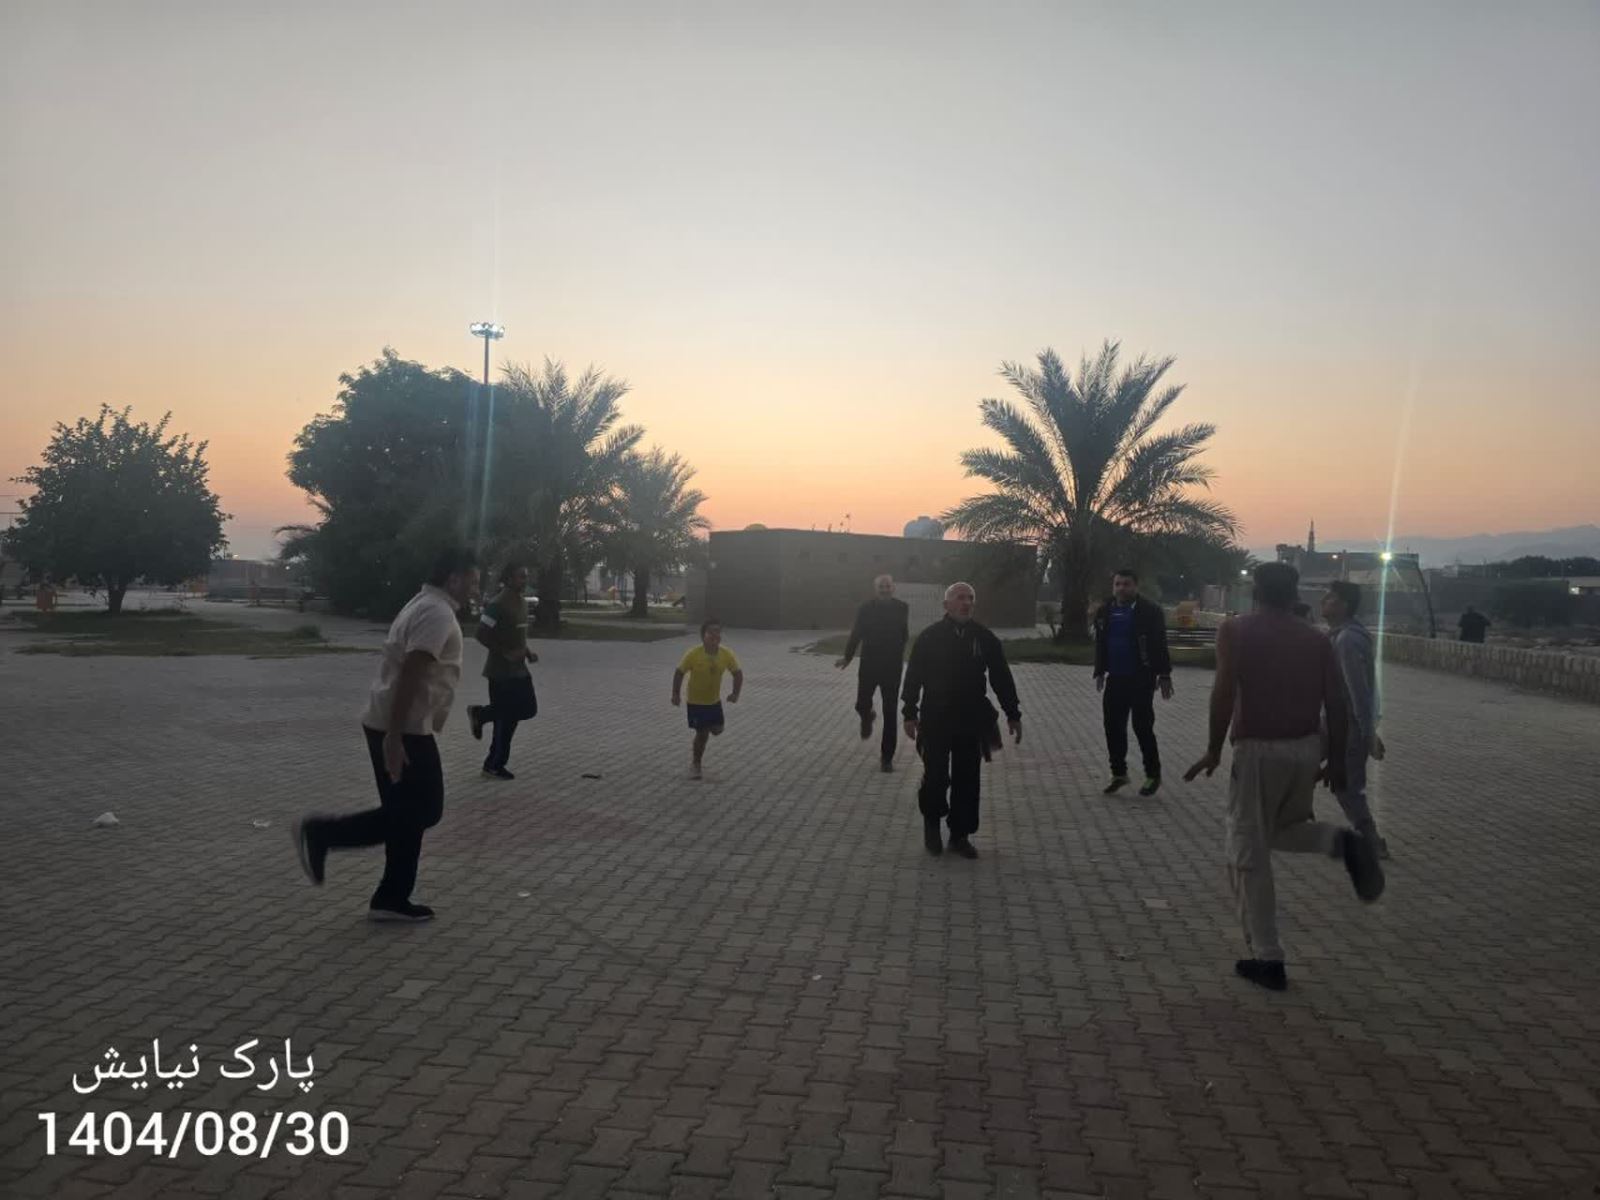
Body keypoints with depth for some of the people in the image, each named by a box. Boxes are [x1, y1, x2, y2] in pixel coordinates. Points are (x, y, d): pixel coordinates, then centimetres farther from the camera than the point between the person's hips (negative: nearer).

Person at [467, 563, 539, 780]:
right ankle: (494, 766, 12)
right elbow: (482, 635, -19)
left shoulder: (522, 603, 10)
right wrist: (506, 653, -22)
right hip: (501, 671, -9)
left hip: (519, 669, 9)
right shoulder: (497, 605, -18)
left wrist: (527, 652, 5)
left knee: (529, 709, 10)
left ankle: (480, 714, 25)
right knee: (505, 718, -2)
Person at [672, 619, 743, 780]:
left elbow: (738, 673, -3)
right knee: (702, 733, -1)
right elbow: (679, 673, -14)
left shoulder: (726, 654, -16)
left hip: (714, 700, 4)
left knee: (717, 730, 7)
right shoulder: (694, 654, -25)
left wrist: (735, 693, -11)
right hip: (696, 701, -4)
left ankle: (698, 750, 39)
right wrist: (676, 694, -14)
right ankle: (696, 763, 21)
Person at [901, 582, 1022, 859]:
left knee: (967, 781, 5)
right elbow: (913, 677, -1)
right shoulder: (929, 637, -4)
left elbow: (1001, 678, 8)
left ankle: (960, 835, 18)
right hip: (935, 721, -2)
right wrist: (910, 713, -3)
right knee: (936, 777, -1)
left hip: (971, 722, 2)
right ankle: (931, 822, 26)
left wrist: (1013, 714, 7)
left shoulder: (984, 638, 3)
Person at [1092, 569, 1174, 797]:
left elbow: (1160, 645, -7)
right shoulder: (1104, 612, 7)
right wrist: (1100, 672, 12)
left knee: (1142, 727, -1)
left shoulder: (1150, 611, -7)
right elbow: (1100, 644, 15)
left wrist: (1164, 675, -9)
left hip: (1141, 679, -5)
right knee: (1113, 727, 6)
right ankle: (1119, 773, 18)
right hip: (1115, 679, 5)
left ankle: (1153, 775, 13)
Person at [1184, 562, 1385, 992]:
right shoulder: (1316, 639, 8)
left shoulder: (1236, 630, -3)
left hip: (1258, 750, -5)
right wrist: (1337, 762, 14)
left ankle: (1267, 959, 7)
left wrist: (1214, 750, -7)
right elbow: (1337, 705, 5)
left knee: (1249, 855, 5)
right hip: (1307, 747, 5)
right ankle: (1341, 841, -3)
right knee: (1284, 829, 28)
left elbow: (1225, 692, -15)